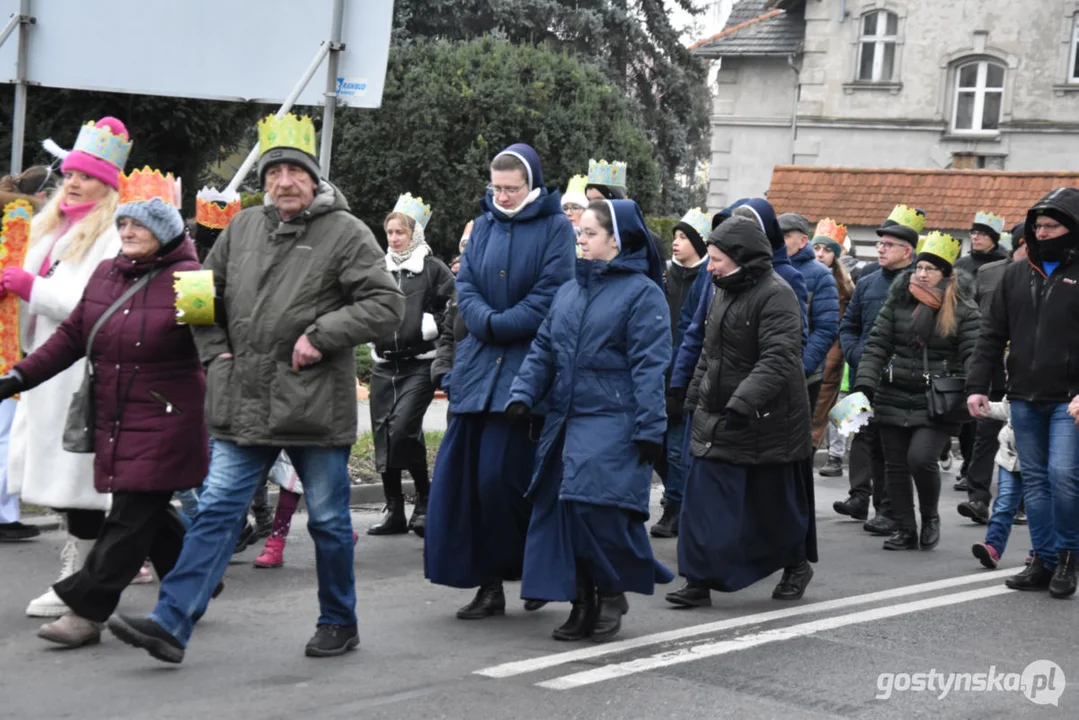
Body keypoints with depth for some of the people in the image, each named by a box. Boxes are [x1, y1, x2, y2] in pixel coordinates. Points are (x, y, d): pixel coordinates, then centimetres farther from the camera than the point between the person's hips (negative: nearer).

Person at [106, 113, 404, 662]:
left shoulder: (345, 232, -5)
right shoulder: (242, 228, 11)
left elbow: (386, 303, -10)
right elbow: (205, 294, 22)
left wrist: (321, 336, -17)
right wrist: (216, 352, 8)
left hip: (314, 405, -4)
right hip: (244, 405, 4)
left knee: (328, 520, 9)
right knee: (217, 510, 1)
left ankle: (339, 623, 25)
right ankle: (171, 624, -2)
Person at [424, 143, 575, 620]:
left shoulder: (555, 228, -1)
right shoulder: (484, 225, 14)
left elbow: (551, 296, -10)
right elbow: (465, 285, 6)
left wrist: (500, 325, -12)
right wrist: (485, 320, -12)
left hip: (526, 365, -5)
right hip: (480, 362, 6)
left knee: (503, 473, -11)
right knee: (463, 471, 1)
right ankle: (488, 584, 7)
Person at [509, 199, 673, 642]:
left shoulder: (642, 292, -5)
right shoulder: (569, 292, 15)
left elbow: (649, 365, -10)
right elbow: (543, 351, 17)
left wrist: (649, 429, -14)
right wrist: (524, 394, 1)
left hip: (612, 423, -7)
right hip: (564, 419, 7)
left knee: (596, 507, -15)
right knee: (561, 509, 5)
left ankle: (612, 594, 7)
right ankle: (582, 602, 16)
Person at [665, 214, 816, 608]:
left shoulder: (776, 295, -18)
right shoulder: (724, 292, 10)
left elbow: (778, 359, -28)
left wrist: (742, 404, -36)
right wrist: (697, 394, 17)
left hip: (766, 422, -7)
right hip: (717, 419, 7)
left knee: (774, 502, 10)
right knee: (703, 501, -1)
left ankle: (796, 564, 33)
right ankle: (699, 580, 1)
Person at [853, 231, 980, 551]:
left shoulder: (963, 309, -2)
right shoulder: (898, 301, 5)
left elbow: (974, 356, -8)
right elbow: (877, 344, 3)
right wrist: (865, 384, -9)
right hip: (894, 398, 4)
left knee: (921, 458, -18)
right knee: (896, 465, 7)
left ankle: (930, 517, 9)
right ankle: (905, 530, 20)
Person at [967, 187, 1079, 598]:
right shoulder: (1016, 275, 11)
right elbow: (992, 335, 12)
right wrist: (977, 386, 4)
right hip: (1024, 399, 5)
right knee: (1034, 480, 8)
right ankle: (1044, 561, 16)